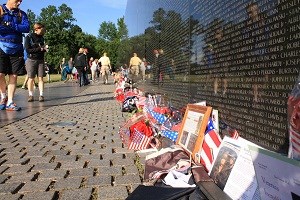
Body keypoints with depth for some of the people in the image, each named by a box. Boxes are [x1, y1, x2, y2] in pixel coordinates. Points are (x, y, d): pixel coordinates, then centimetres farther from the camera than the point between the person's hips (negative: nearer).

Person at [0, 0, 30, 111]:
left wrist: (11, 25, -14)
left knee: (13, 76, 0)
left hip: (16, 50, 2)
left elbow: (27, 28, -4)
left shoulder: (21, 14, 12)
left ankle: (10, 102, 5)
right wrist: (17, 28, -14)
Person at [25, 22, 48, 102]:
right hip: (31, 60, -4)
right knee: (31, 78, -2)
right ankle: (31, 95, 6)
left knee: (41, 78, -2)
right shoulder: (29, 37, -4)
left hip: (41, 60, 4)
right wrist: (39, 49, -16)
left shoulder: (41, 38, 11)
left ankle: (41, 95, -1)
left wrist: (45, 48, -4)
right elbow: (28, 50, -10)